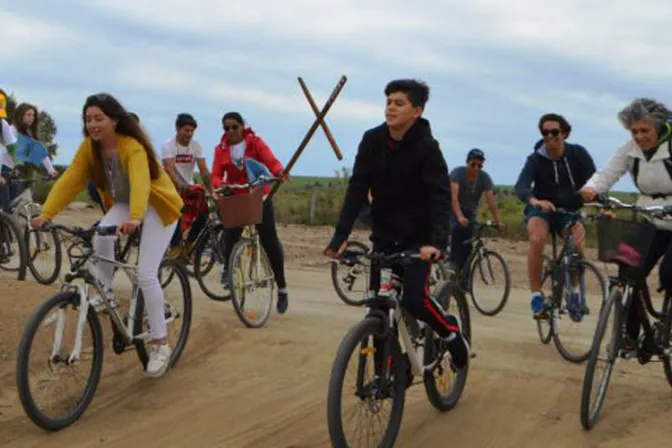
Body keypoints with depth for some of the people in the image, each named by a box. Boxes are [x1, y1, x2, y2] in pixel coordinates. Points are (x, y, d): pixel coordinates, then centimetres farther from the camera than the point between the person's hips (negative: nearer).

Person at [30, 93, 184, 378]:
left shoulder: (133, 148, -31)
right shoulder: (89, 148, -12)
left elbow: (140, 184, -46)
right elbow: (68, 180, -18)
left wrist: (134, 218, -63)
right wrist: (46, 214, -30)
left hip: (157, 206, -5)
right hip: (123, 204, 6)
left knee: (146, 274, -13)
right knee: (101, 237, -28)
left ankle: (159, 344, -2)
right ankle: (105, 294, -4)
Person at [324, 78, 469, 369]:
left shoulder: (427, 148, -15)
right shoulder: (373, 140, -5)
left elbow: (441, 197, -21)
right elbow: (357, 189, -9)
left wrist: (437, 242, -37)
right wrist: (340, 235, -20)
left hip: (418, 238, -4)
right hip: (384, 235, 4)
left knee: (414, 299, -19)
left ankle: (450, 331, 12)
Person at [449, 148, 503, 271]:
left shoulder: (485, 178, -16)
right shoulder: (457, 172, -24)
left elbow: (491, 201, -23)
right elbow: (454, 196, -36)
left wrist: (498, 222, -34)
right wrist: (460, 217, -50)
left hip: (470, 212, 3)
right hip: (455, 210, -3)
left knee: (467, 246, -10)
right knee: (457, 229, -33)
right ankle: (454, 264, -24)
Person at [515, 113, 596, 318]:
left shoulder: (578, 154, -7)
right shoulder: (535, 159, -13)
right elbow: (521, 187, -28)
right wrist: (534, 200, -50)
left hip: (570, 210, 1)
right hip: (541, 209, -1)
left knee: (578, 242, -28)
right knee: (537, 238, -33)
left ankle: (575, 290, -2)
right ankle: (536, 295, -23)